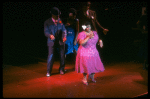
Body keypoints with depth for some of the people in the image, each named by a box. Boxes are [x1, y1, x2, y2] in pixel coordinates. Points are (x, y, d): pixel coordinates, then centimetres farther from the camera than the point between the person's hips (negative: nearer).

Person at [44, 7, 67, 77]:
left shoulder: (61, 21, 6)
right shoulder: (47, 22, -1)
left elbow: (64, 30, 6)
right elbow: (46, 32, -6)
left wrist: (64, 36, -13)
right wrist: (50, 35, -28)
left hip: (61, 41, 3)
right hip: (52, 41, -3)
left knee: (62, 55, 9)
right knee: (50, 56, -9)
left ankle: (61, 69, 27)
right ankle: (48, 71, 1)